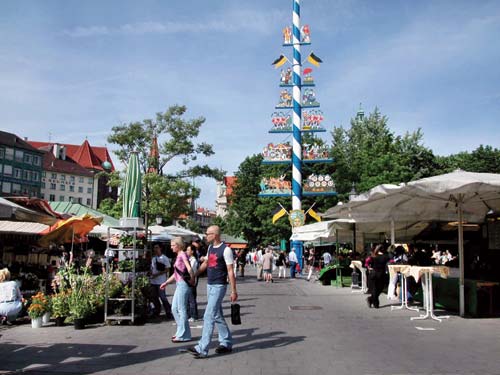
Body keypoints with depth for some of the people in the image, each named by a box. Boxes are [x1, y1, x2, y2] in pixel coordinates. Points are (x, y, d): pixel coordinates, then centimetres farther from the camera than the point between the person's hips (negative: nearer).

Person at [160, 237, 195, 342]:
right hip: (179, 284, 10)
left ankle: (183, 335, 4)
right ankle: (181, 332, 24)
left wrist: (192, 280, -13)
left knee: (181, 310, -4)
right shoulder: (178, 256, 16)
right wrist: (166, 283, 20)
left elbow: (189, 269, -25)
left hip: (183, 284, -10)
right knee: (174, 309, 14)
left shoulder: (183, 255, -12)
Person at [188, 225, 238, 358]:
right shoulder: (210, 248, 10)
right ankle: (227, 343, 25)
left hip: (219, 286, -8)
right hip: (209, 285, 8)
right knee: (217, 316, 14)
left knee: (209, 316, -10)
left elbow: (230, 271, -15)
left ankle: (202, 349, -8)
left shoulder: (226, 249, -15)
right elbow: (205, 263, 24)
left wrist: (233, 291, -16)